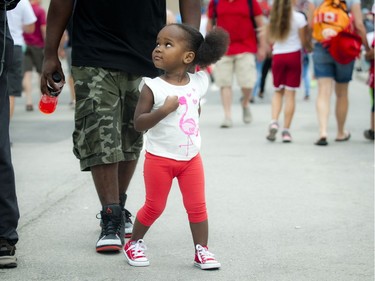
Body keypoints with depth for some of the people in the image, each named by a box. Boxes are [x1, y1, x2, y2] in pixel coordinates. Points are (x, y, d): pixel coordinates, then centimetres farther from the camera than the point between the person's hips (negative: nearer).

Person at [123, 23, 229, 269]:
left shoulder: (197, 83, -2)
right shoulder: (153, 87, -14)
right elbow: (139, 123, -19)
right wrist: (163, 110, -29)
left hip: (191, 158, 3)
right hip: (159, 159, -3)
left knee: (197, 206, 4)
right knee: (154, 207, 7)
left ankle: (202, 250, 14)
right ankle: (134, 244, 26)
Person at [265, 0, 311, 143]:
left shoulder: (273, 18, 2)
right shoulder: (299, 17, -7)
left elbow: (271, 39, 3)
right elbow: (304, 41, -4)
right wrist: (309, 46, 16)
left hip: (277, 56, 3)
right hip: (294, 55, -2)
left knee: (278, 92, 16)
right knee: (290, 94, 2)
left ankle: (274, 122, -6)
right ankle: (286, 131, 2)